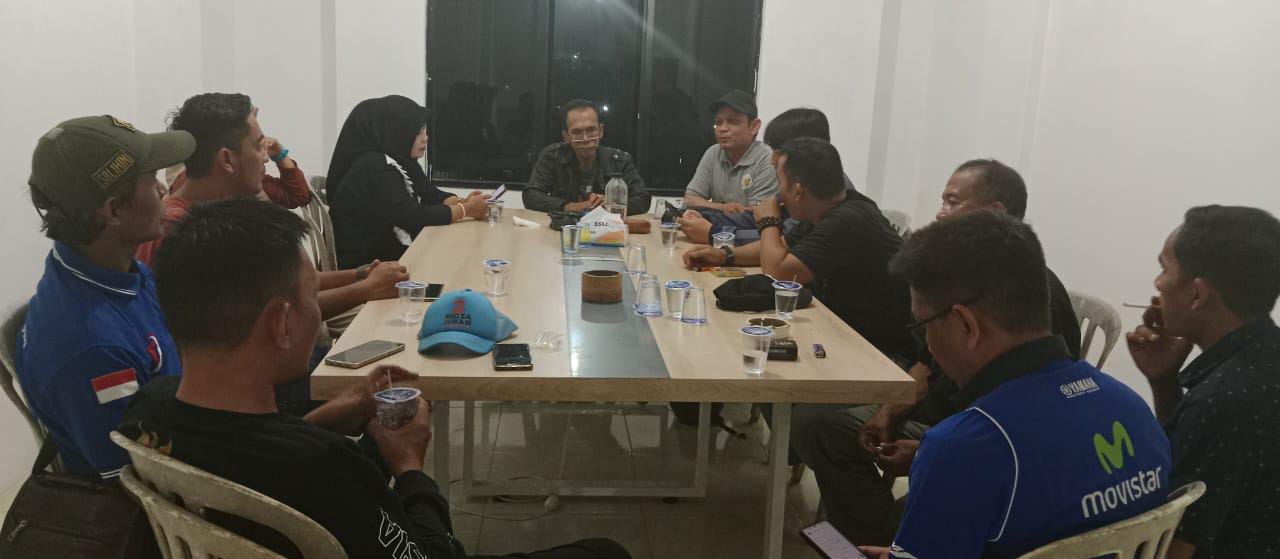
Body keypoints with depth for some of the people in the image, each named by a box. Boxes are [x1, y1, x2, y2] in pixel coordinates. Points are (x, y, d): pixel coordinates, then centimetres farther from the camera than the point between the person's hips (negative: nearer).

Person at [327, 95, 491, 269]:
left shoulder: (402, 162, 8)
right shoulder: (374, 169, -21)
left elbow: (432, 196, 6)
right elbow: (413, 218, -25)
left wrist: (461, 203, -13)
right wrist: (465, 210, -18)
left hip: (390, 253, 8)